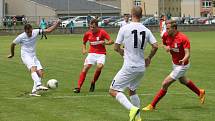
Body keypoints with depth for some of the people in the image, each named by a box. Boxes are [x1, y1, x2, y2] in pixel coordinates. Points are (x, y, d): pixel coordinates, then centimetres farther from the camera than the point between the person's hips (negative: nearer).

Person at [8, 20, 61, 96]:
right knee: (33, 68, -32)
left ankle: (34, 91, -7)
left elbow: (48, 30, -2)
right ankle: (38, 85, -51)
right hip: (26, 56, -6)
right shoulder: (21, 37, -12)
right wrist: (12, 54, 19)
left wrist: (57, 24, -13)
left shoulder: (35, 32, -4)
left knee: (40, 72, -9)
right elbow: (13, 44, 5)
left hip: (33, 56, 6)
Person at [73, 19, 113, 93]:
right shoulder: (88, 34, 1)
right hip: (92, 53, 3)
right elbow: (84, 43, 19)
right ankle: (78, 87, -8)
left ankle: (93, 83, -2)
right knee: (85, 68, -12)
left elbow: (111, 41, -10)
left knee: (99, 67, -27)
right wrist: (84, 49, 0)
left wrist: (105, 43, -30)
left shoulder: (102, 32, -10)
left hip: (101, 54, -3)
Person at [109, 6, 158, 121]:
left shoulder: (124, 28, -9)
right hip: (141, 67, 6)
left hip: (129, 67, -6)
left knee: (113, 91, -1)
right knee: (132, 91, 25)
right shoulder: (146, 30, 3)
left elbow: (116, 47, -5)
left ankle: (132, 108, -20)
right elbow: (155, 46, 0)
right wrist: (149, 58, 17)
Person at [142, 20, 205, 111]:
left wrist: (183, 60, -53)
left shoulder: (183, 38, -28)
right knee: (183, 81, 30)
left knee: (165, 84, -11)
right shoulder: (166, 35, -9)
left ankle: (152, 105, 0)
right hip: (174, 63, 8)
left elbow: (187, 53, -32)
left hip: (182, 66, -8)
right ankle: (200, 92, 56)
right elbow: (164, 44, 12)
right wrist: (166, 47, -12)